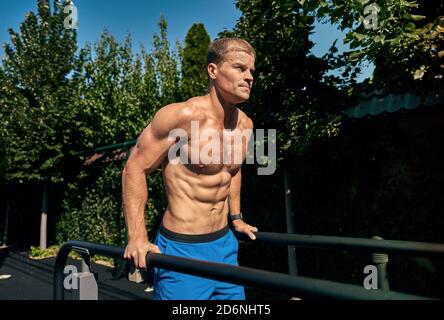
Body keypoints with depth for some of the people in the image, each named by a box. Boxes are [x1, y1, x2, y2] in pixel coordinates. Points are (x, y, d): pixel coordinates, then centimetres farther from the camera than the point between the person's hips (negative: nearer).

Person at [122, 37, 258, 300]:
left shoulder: (245, 124, 3)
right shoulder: (184, 115, -19)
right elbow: (135, 168, -14)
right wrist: (138, 238, -19)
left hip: (226, 244, 7)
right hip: (182, 248, -7)